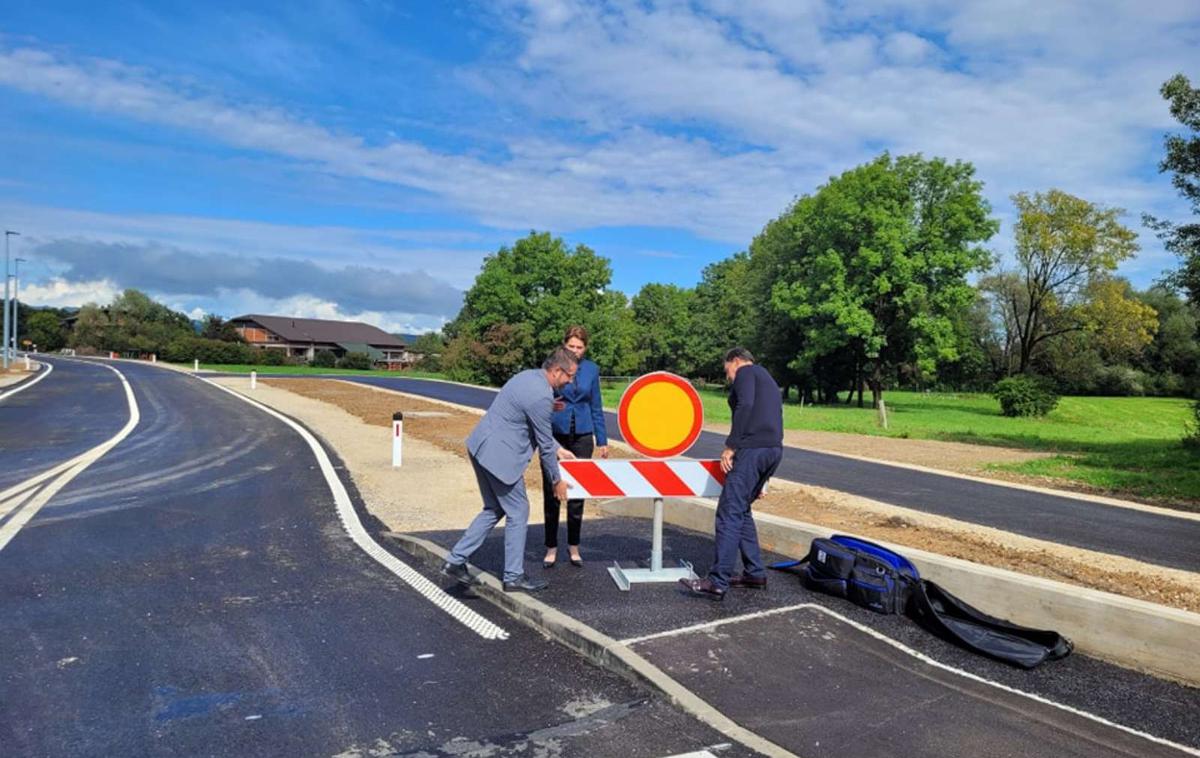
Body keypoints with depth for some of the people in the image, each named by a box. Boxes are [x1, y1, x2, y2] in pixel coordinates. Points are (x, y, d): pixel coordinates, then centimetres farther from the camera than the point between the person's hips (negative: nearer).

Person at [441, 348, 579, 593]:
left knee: (494, 509, 20)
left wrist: (557, 449, 24)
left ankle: (456, 561, 21)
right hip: (499, 455, -10)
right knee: (518, 513, 5)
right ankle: (514, 577, 16)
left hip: (481, 448, 10)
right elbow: (544, 444, -12)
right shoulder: (541, 396, -21)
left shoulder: (529, 376, 9)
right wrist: (557, 480, 1)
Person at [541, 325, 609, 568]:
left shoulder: (592, 370, 5)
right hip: (554, 436, -2)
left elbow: (596, 407, 11)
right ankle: (551, 548, 14)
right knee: (552, 492, 1)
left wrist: (602, 440, 9)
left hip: (582, 437, 2)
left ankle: (574, 546, 21)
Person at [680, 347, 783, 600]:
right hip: (774, 450, 9)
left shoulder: (745, 372, 4)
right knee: (741, 510, 17)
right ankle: (754, 574, 19)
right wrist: (761, 480, 32)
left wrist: (730, 446, -16)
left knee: (730, 514, -10)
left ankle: (717, 583, -12)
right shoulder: (769, 382, 30)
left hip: (752, 448, -9)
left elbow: (745, 405, -16)